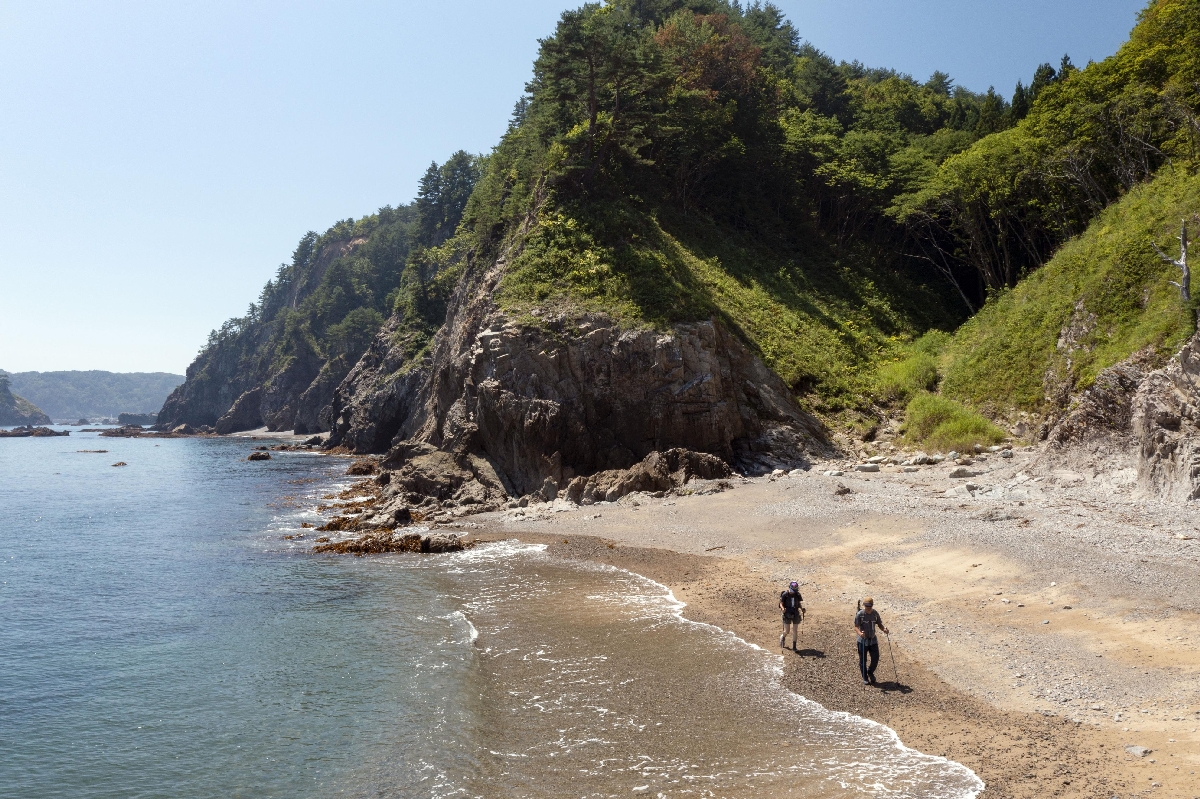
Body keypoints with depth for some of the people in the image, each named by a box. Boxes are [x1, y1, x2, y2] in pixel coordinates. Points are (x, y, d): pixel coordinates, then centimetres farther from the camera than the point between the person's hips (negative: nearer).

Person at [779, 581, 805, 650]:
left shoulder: (797, 595, -3)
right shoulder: (785, 594, -12)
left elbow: (800, 603, 8)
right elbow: (781, 603, -6)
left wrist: (802, 609, -10)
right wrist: (783, 608, -26)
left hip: (795, 615, 2)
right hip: (787, 615, -2)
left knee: (795, 631, 3)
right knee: (786, 631, 1)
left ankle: (794, 646, 14)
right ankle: (782, 638, 36)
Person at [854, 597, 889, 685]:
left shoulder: (875, 614, 1)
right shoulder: (859, 614, -13)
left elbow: (879, 624, 8)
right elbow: (856, 627, -17)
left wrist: (884, 629, -14)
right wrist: (860, 633, -38)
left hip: (873, 640, 4)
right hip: (863, 641, -4)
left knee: (875, 658, 5)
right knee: (863, 660, 4)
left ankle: (870, 672, 34)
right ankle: (865, 678, 20)